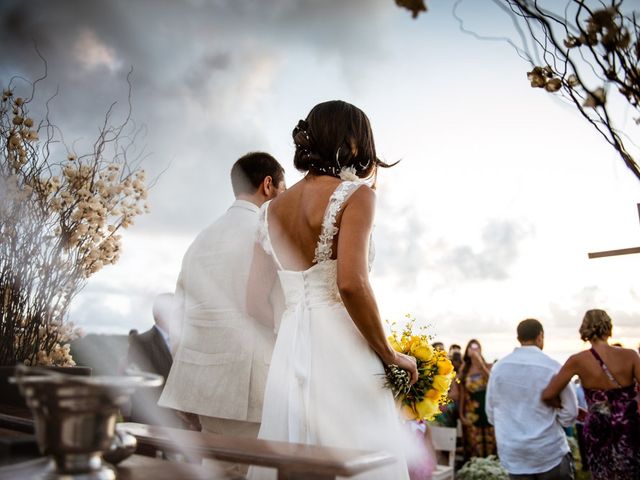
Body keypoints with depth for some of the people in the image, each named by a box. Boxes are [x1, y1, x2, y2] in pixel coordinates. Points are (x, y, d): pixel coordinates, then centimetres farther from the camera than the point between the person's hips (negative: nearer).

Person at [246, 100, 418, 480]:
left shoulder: (272, 209, 13)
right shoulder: (355, 194, -6)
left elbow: (256, 302, 13)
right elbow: (351, 284, -20)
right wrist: (391, 355, -9)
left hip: (289, 353, 7)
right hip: (339, 352, -6)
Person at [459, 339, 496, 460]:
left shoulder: (488, 367, 3)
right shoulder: (464, 371, 10)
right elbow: (462, 395, 8)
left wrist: (481, 363, -19)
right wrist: (461, 415, 2)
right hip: (472, 413, 2)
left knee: (491, 447, -2)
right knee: (474, 450, 2)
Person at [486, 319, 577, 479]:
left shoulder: (498, 367, -1)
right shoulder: (552, 367, -11)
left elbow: (491, 413, 5)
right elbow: (569, 414, -7)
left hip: (512, 455, 3)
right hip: (549, 452, -3)